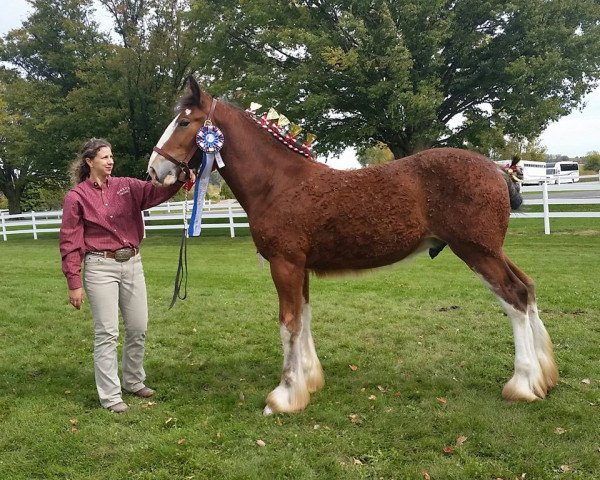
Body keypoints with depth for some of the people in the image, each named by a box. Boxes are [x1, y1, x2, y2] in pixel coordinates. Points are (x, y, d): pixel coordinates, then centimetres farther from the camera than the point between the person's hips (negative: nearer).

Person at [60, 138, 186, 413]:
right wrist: (74, 284, -8)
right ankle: (109, 395, 11)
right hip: (100, 267, -4)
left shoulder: (126, 186, 6)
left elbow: (156, 192, -11)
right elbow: (70, 243, -4)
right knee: (107, 334, 0)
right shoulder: (76, 197, -4)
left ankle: (134, 381, 31)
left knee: (138, 328, 12)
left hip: (132, 264, 5)